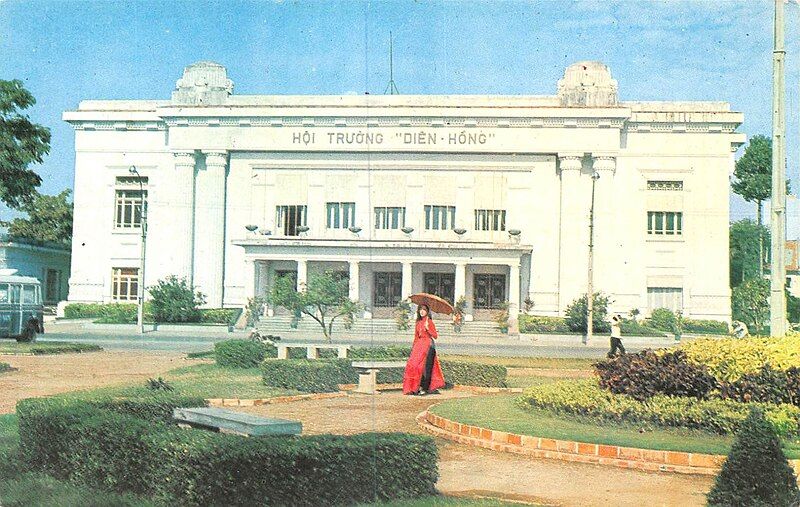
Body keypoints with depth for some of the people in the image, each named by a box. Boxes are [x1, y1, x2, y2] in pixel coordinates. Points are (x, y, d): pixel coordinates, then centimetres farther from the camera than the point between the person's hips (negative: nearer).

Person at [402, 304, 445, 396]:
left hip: (428, 345, -6)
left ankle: (424, 388, -6)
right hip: (418, 345, 6)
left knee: (425, 366, -9)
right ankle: (414, 387, 5)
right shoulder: (418, 323, 13)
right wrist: (413, 347, 14)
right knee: (413, 364, -2)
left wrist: (427, 328, -20)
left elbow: (435, 336, -9)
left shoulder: (429, 322, -3)